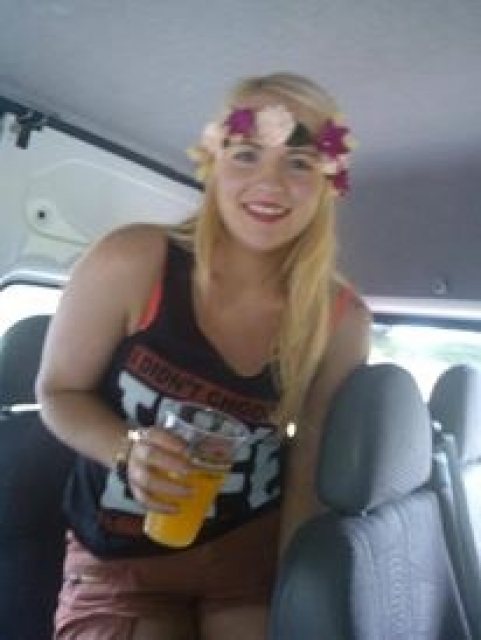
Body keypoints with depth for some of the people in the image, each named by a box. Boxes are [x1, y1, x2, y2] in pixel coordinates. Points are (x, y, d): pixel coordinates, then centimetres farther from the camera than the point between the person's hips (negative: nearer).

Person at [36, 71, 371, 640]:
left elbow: (312, 474, -4)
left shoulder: (341, 320, -12)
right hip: (118, 560, -1)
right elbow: (58, 390, -7)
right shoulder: (131, 263, -19)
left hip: (255, 551, 2)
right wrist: (130, 449, -25)